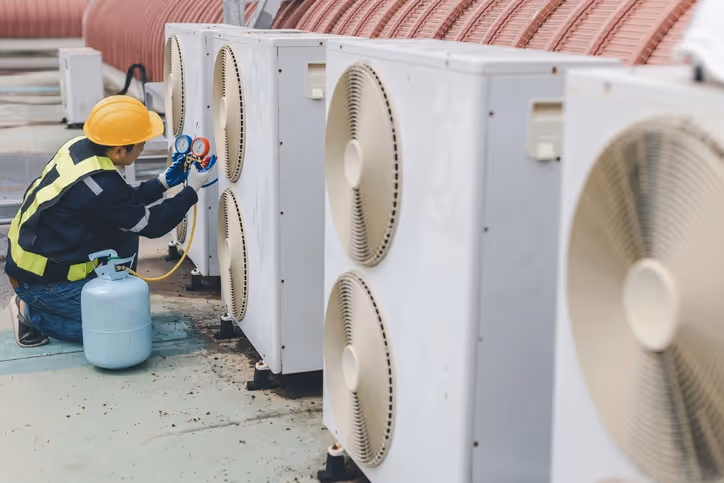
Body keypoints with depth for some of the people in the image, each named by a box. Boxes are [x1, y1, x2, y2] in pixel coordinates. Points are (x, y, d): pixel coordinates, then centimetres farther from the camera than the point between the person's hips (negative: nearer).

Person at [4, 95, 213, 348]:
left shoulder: (80, 147, -4)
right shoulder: (99, 186, -30)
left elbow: (124, 202, 11)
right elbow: (151, 225, -17)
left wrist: (163, 182, 4)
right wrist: (191, 190, -9)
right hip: (41, 279, -9)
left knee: (125, 223, 8)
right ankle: (32, 314, 1)